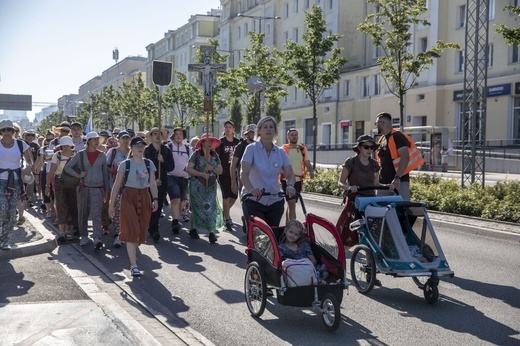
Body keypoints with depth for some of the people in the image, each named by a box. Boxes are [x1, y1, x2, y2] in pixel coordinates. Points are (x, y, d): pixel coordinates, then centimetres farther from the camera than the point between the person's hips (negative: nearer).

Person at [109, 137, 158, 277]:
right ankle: (133, 265, -11)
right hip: (129, 197, -4)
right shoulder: (125, 164, -4)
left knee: (141, 230, 6)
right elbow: (117, 185, -2)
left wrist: (155, 199, -9)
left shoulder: (149, 164, 6)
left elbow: (152, 184, 5)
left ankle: (132, 253, 32)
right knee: (132, 231, -11)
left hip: (144, 198, 4)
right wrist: (111, 204, -3)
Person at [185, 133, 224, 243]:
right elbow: (189, 169, -10)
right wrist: (202, 174, -18)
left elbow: (220, 170, 11)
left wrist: (212, 168, -10)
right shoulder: (196, 154, -3)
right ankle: (193, 229, 17)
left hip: (211, 185, 4)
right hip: (197, 185, -3)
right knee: (197, 207, 1)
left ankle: (211, 231, -5)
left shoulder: (215, 156, 11)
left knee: (211, 207, -4)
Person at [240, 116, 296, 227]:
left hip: (275, 202, 4)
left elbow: (290, 174, 0)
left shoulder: (280, 152, 6)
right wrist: (251, 189, -36)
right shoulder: (252, 149, -6)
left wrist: (290, 186, -24)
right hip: (253, 201, -4)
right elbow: (244, 174, -16)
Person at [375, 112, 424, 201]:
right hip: (383, 183, 9)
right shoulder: (381, 140, 18)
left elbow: (405, 157, -20)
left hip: (399, 183, -9)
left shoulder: (397, 136, -9)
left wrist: (397, 177, -28)